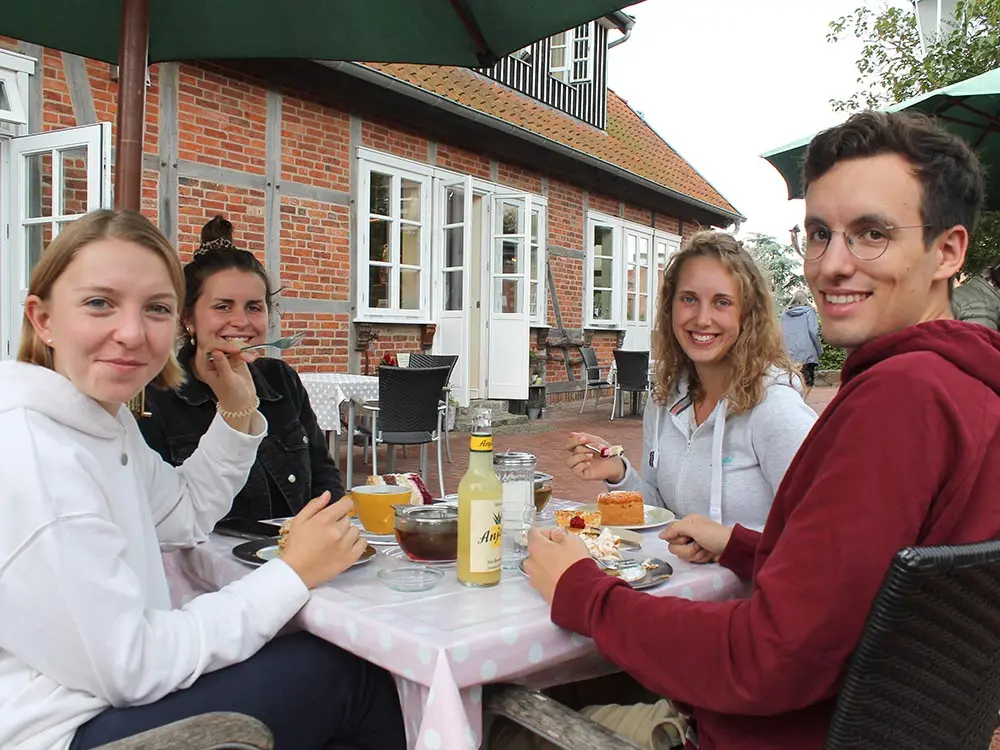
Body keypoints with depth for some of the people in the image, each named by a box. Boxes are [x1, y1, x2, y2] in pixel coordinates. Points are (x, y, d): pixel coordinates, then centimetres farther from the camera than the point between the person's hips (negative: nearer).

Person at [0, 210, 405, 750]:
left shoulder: (102, 414, 3)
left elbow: (185, 516, 16)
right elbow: (127, 665, -23)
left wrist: (237, 412, 3)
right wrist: (292, 574, -17)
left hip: (111, 694, 9)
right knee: (344, 673, -5)